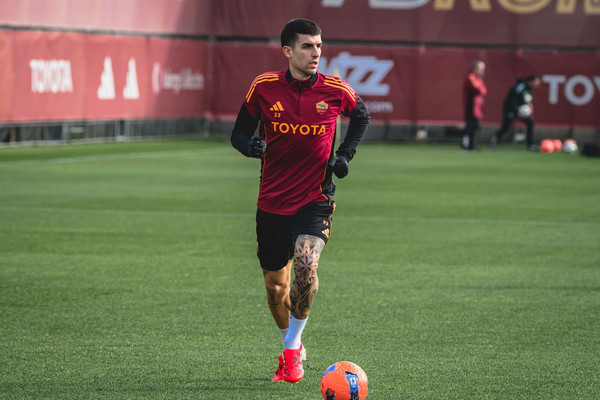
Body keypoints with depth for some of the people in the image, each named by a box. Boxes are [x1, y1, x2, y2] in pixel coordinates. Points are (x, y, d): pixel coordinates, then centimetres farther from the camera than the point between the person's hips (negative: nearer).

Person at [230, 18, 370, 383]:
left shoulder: (336, 90, -5)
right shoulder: (264, 87, -5)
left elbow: (362, 116, 16)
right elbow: (239, 133, 3)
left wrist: (345, 155, 3)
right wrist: (250, 145, -20)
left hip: (315, 199, -2)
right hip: (272, 201, 2)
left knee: (306, 264, -26)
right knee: (275, 285, 8)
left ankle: (291, 351, -9)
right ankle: (292, 346, 36)